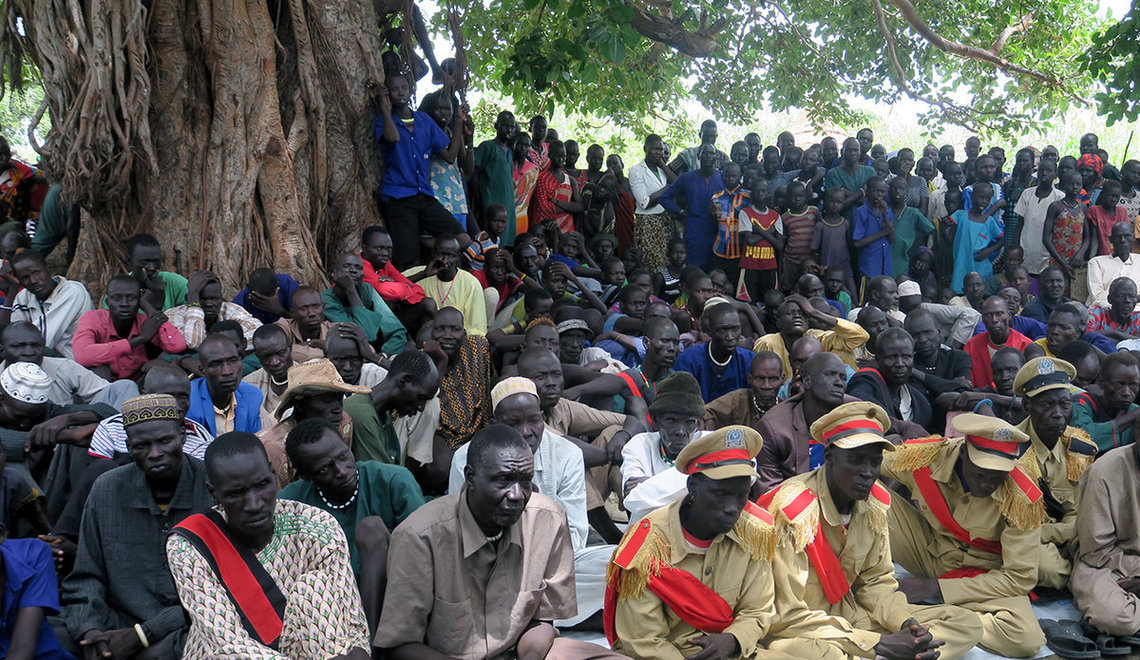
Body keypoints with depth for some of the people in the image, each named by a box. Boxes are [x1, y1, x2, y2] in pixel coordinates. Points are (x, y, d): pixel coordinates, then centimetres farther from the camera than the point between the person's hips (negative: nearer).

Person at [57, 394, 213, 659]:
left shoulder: (215, 488, -8)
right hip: (119, 623, 5)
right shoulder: (106, 490, 5)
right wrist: (89, 630, -11)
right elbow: (85, 578, 10)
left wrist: (142, 635, -15)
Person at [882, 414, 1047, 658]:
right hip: (930, 550, 2)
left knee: (1027, 638, -34)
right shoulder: (923, 457, -22)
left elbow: (1020, 578, -20)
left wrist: (936, 587, -24)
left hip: (982, 573, -2)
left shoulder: (1021, 499, -25)